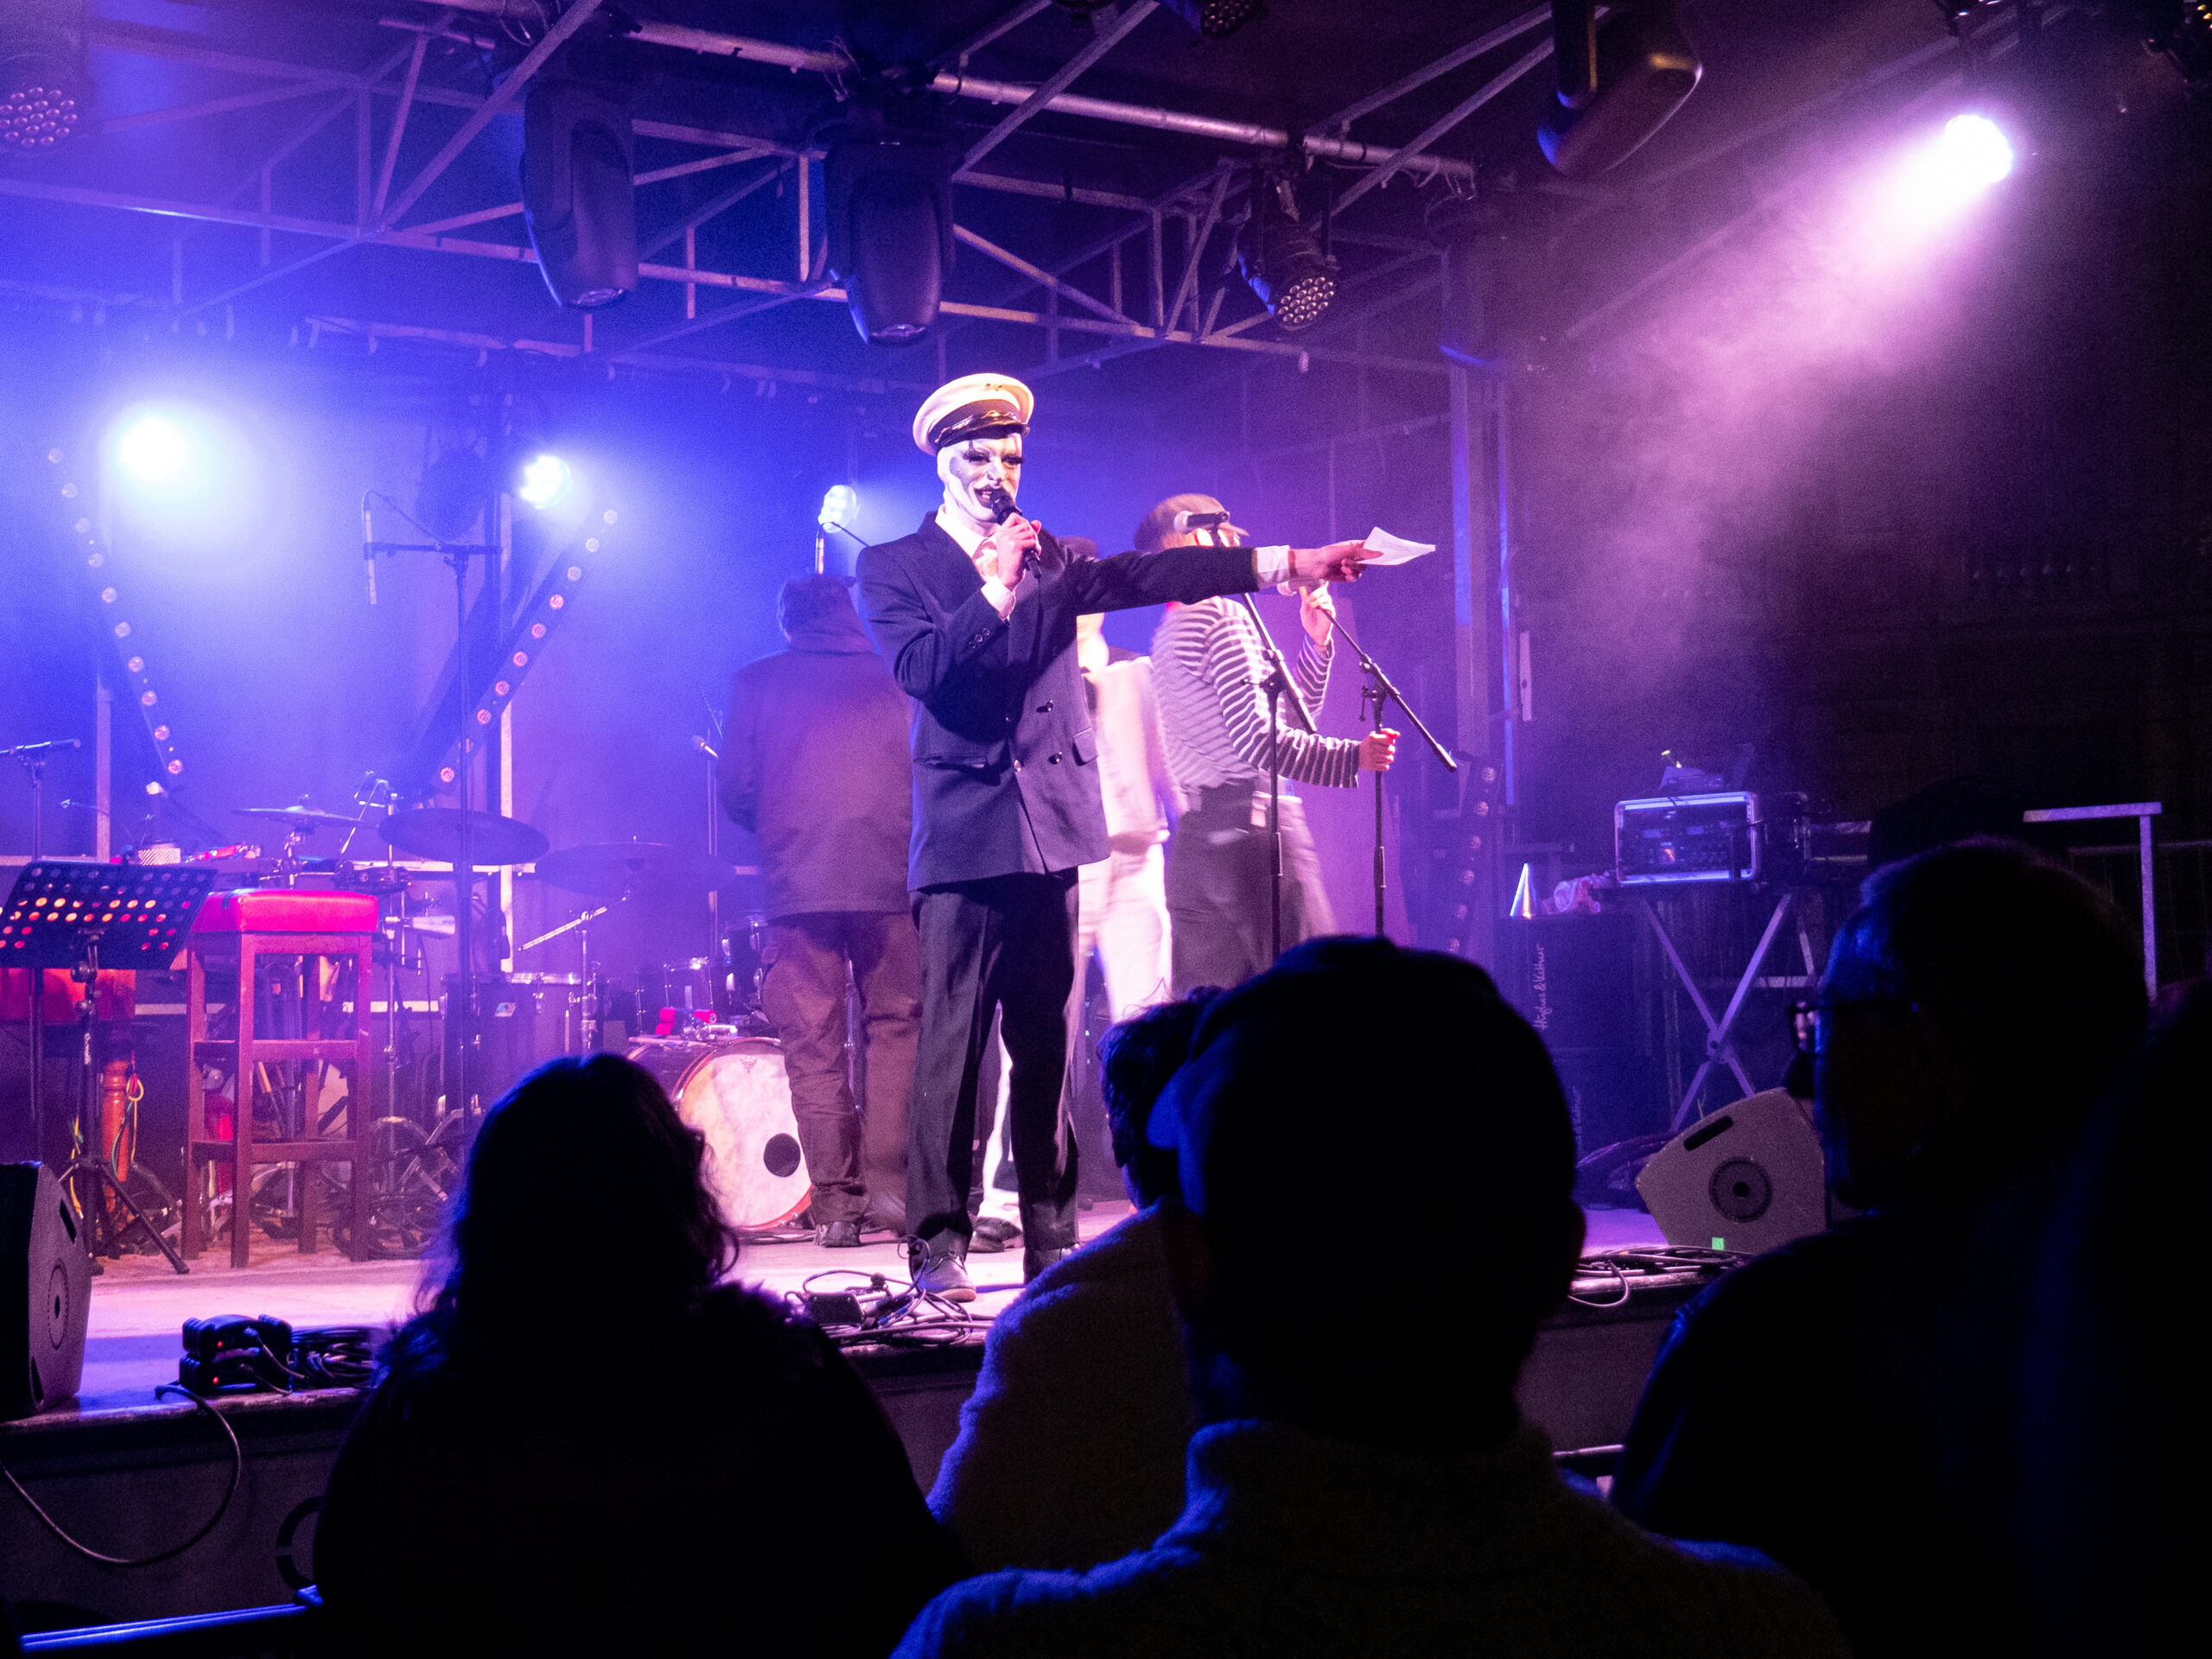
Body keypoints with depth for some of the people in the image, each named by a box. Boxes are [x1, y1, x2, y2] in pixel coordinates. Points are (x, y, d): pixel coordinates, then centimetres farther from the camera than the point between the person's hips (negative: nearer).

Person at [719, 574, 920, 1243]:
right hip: (892, 875, 0)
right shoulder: (893, 675, 10)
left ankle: (836, 1202, 2)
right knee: (896, 1024, 10)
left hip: (797, 880, 0)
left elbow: (735, 791, 5)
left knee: (813, 1043, 4)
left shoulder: (755, 682, 9)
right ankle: (888, 1183, 0)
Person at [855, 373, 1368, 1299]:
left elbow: (1147, 575, 9)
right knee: (951, 1049, -7)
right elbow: (919, 667, -10)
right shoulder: (893, 567, 5)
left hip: (1051, 834, 5)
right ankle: (937, 1248, -4)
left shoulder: (1049, 559, 18)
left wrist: (1281, 563, 1)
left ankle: (1051, 1243, 12)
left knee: (1046, 1047, 7)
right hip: (965, 837, -4)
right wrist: (998, 588, -13)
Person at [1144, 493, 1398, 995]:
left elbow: (1293, 707, 26)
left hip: (1193, 839, 10)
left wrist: (1316, 639, 17)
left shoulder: (1170, 634, 22)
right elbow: (1258, 739, -17)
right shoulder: (1223, 617, -8)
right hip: (1253, 826, -10)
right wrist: (1354, 756, -15)